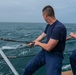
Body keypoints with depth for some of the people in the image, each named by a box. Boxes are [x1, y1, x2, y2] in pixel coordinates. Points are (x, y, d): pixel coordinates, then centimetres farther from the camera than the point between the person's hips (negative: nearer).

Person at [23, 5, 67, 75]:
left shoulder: (59, 27, -26)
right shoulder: (49, 25, 2)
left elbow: (48, 47, -24)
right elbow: (42, 36, 22)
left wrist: (38, 43, -4)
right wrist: (32, 43, 36)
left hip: (54, 55, -7)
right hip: (44, 52, 8)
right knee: (28, 68, 6)